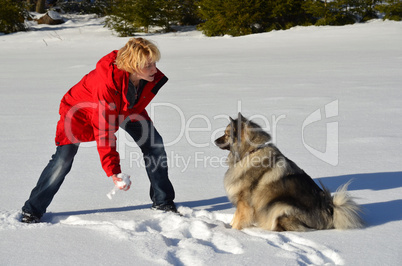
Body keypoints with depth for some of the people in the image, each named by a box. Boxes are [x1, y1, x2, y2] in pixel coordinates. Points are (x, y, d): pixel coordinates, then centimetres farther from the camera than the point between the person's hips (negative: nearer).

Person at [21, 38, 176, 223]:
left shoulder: (153, 78, -25)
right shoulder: (106, 84, -43)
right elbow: (104, 133, -38)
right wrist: (113, 172, -39)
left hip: (127, 109, 6)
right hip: (81, 110, -6)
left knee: (154, 144, -6)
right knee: (63, 158, -16)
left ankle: (162, 201, 10)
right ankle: (33, 210, 1)